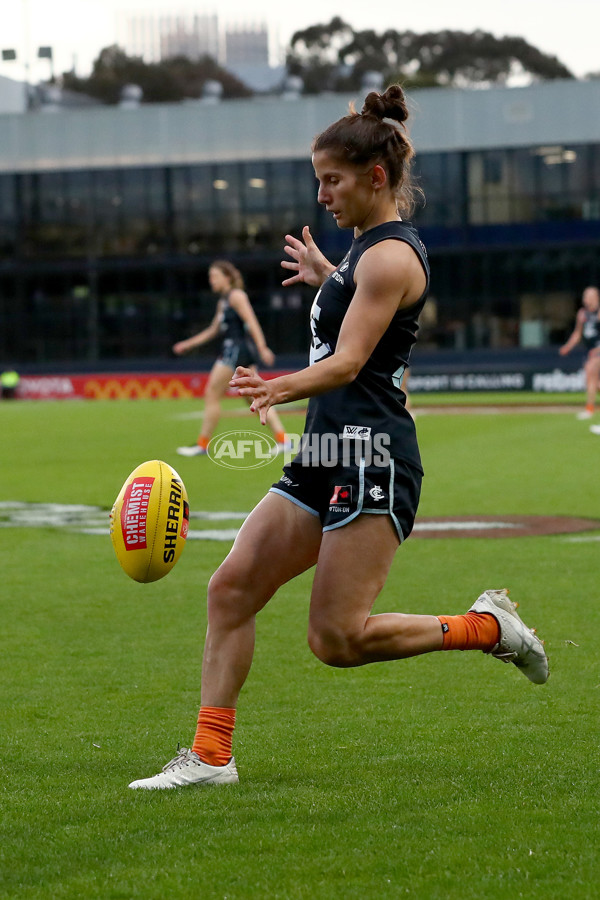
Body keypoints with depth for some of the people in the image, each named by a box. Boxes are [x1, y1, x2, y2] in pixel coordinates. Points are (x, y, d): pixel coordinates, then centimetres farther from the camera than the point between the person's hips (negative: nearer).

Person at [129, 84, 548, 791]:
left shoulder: (390, 255, -12)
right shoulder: (369, 246, 17)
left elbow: (348, 361, -23)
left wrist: (280, 388, -40)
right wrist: (326, 277, 44)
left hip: (371, 458, -10)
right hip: (326, 458, 10)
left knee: (336, 639, -11)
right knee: (231, 587, 0)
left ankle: (484, 627, 7)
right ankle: (210, 755, 1)